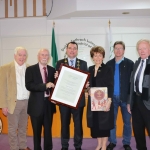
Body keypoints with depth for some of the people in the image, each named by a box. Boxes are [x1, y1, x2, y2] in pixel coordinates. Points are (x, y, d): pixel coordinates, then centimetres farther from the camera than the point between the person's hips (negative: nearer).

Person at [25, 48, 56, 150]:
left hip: (49, 104, 3)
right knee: (37, 131, 11)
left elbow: (54, 86, 10)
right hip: (37, 105, -3)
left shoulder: (52, 70, 7)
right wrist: (45, 85, -24)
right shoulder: (31, 69, -3)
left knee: (48, 130, 13)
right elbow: (29, 85, -16)